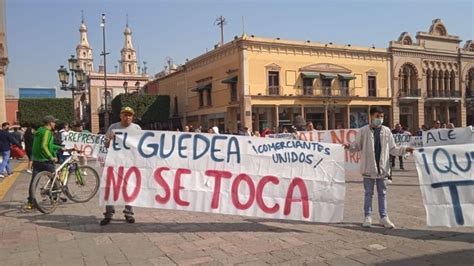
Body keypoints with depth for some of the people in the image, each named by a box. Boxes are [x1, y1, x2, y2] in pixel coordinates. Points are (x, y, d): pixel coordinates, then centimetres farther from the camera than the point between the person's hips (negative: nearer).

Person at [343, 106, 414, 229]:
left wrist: (404, 149, -5)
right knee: (368, 193, 7)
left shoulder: (386, 131, 4)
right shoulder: (364, 131, -4)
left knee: (382, 193, 11)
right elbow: (357, 146, 1)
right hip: (369, 168, -2)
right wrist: (349, 146, -19)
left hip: (382, 167, 3)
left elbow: (392, 149, 9)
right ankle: (367, 216, 17)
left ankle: (384, 217, 20)